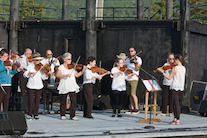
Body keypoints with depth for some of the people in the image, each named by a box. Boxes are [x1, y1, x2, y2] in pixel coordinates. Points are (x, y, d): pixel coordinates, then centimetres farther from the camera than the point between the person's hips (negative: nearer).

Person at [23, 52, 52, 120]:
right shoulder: (30, 66, 2)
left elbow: (43, 77, -1)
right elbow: (25, 75, -5)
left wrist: (47, 74, -19)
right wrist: (30, 73, -22)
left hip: (39, 86, 1)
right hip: (31, 86, -1)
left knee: (37, 101, 4)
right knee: (30, 100, -2)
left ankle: (36, 115, 12)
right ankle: (29, 115, 7)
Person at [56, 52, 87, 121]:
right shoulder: (61, 67, -2)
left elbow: (77, 75, 7)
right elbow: (57, 75, -16)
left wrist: (83, 71, -7)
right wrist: (65, 75, -28)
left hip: (72, 86, 3)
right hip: (64, 87, -3)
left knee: (73, 101, -7)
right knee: (63, 101, 7)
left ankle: (72, 115, -1)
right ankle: (62, 115, 21)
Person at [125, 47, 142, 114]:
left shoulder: (138, 59, 0)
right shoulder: (127, 60, 18)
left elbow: (137, 69, -11)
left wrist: (135, 62, -28)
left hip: (134, 79, -6)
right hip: (127, 79, 6)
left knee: (133, 94, -14)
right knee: (129, 94, 5)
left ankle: (136, 109, -8)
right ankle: (132, 109, 10)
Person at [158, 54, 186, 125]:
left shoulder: (175, 68, -14)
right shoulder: (183, 68, 7)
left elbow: (169, 78, -11)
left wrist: (162, 72, -4)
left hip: (175, 87, -7)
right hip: (181, 88, 7)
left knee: (176, 103, -5)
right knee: (175, 103, 16)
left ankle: (177, 120, -4)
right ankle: (175, 119, 18)